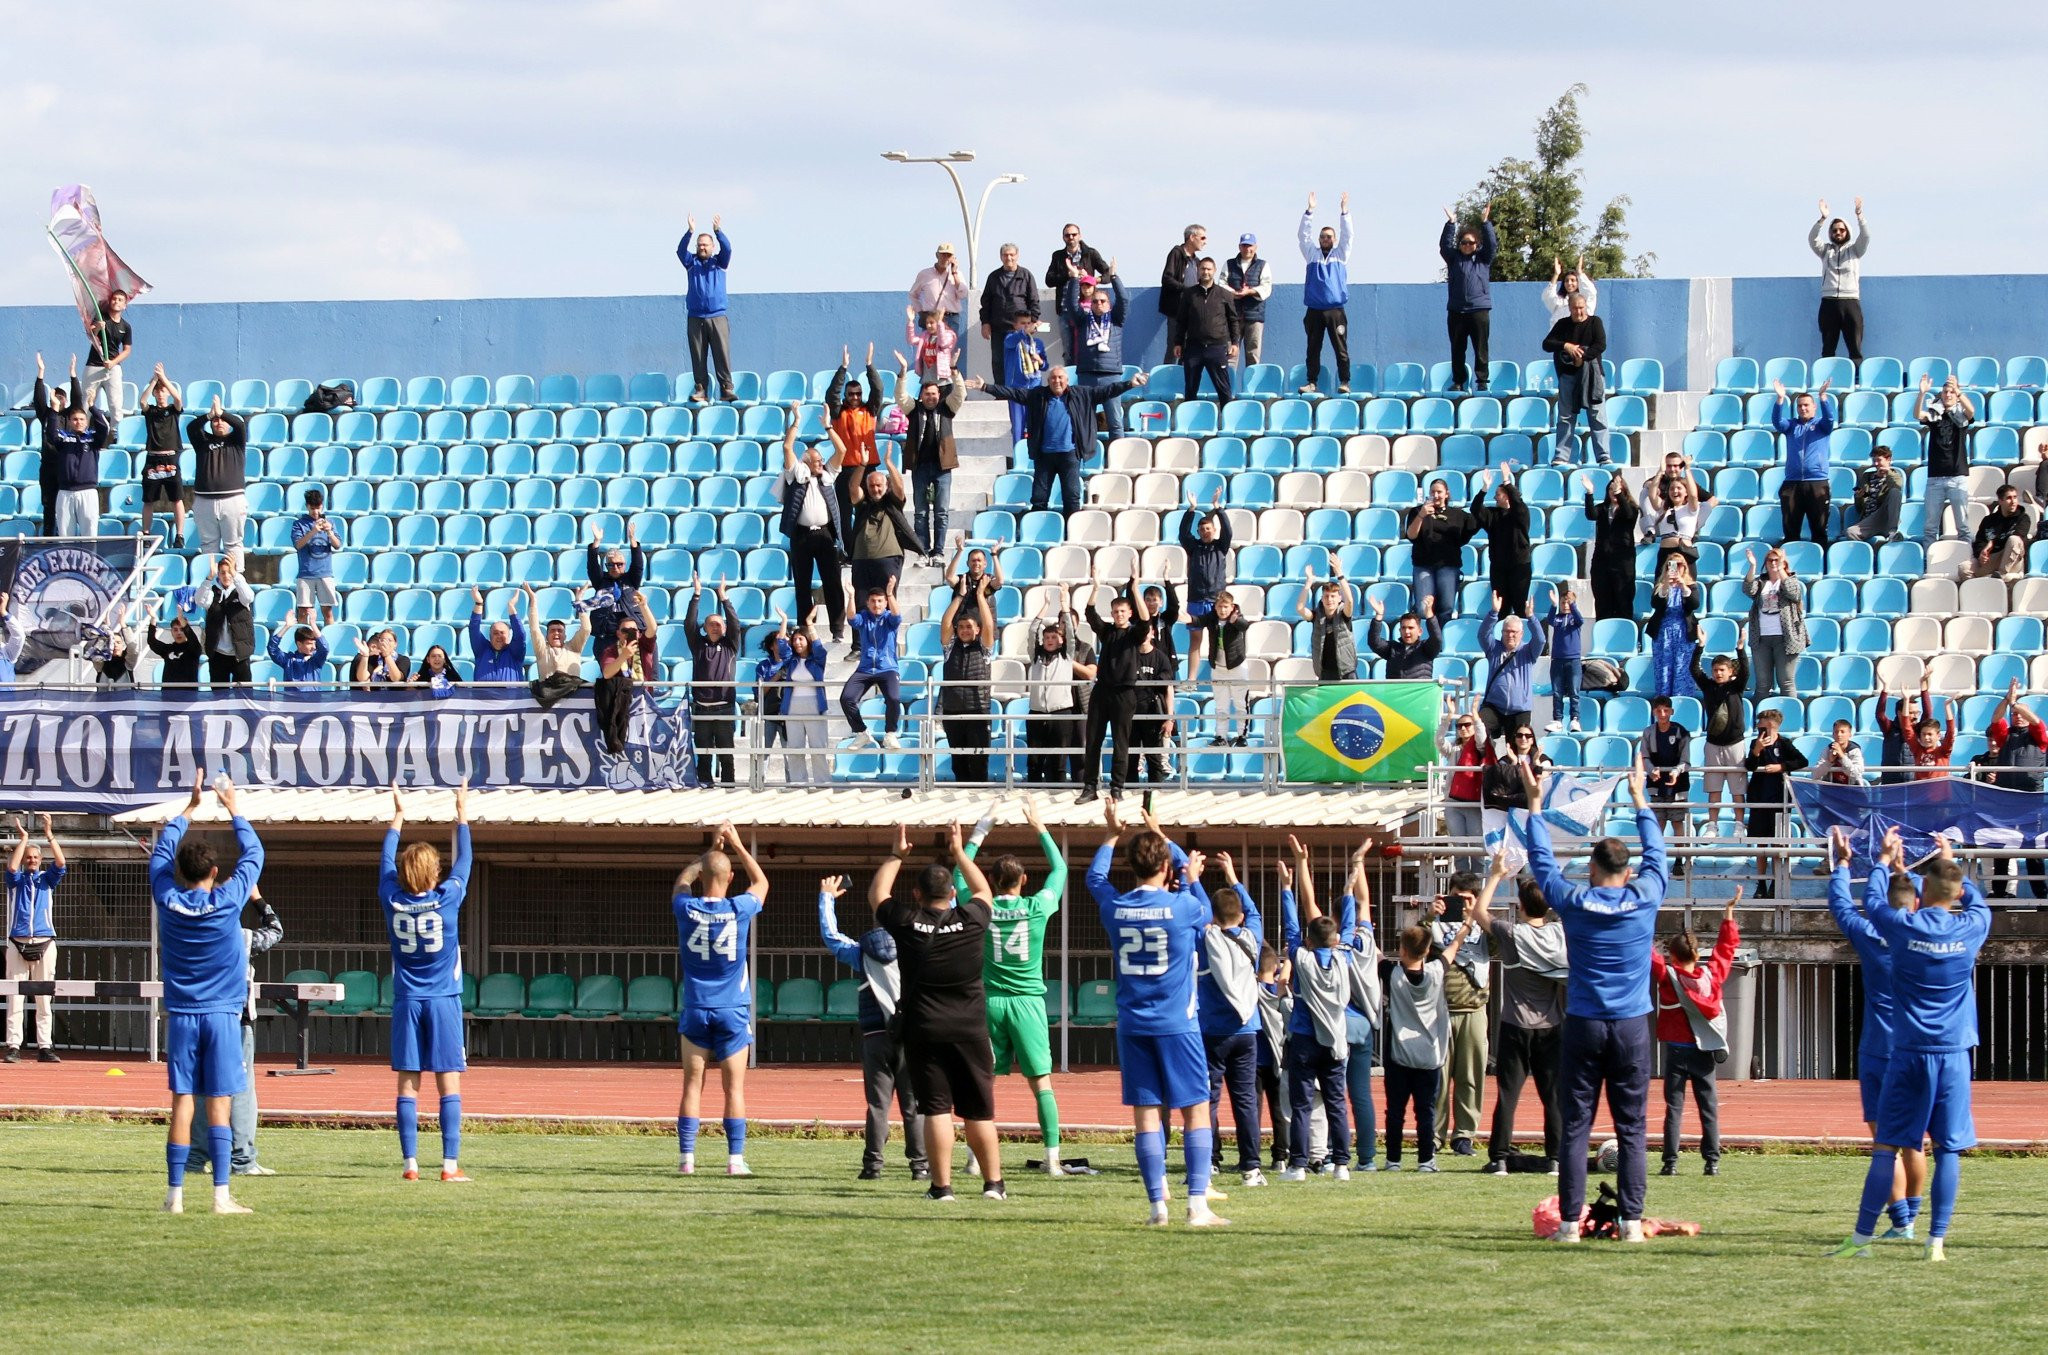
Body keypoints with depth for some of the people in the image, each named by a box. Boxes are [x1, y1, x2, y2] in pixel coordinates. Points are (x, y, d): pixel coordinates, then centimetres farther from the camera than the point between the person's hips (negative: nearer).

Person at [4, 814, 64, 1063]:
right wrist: (23, 839, -7)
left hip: (44, 944, 1)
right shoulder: (16, 879, 10)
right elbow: (12, 867, -10)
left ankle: (44, 1047, 2)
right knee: (14, 999, -5)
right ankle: (13, 1047, -6)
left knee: (44, 1000, 2)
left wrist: (49, 835, -7)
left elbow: (60, 864, -2)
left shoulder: (46, 879, 14)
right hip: (18, 944, -1)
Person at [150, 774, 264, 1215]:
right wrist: (233, 809, 19)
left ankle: (175, 1194, -1)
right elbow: (253, 853, 7)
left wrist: (190, 807, 24)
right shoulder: (228, 901, -7)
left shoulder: (168, 900, -2)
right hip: (222, 1014, -2)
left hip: (181, 1014, 2)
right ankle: (221, 1194, -8)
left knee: (182, 1104, 1)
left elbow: (162, 851, 16)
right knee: (219, 1105, -4)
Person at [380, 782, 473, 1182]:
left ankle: (410, 1162, -3)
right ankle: (450, 1162, -8)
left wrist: (398, 815, 26)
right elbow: (463, 860, 7)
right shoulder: (447, 899, -8)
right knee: (449, 1083, -3)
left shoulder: (393, 901, -2)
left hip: (407, 1002, 2)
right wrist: (462, 812, 19)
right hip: (444, 1001, -2)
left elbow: (387, 860, 15)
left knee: (408, 1084, 2)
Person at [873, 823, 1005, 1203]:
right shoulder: (972, 921, -3)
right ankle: (993, 1183, 10)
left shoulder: (907, 924, -6)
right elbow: (982, 890, 21)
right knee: (978, 1111, 8)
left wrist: (897, 855, 22)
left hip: (924, 1031, -1)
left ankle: (942, 1185, -5)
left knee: (936, 1110, -2)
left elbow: (877, 894, 14)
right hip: (970, 1029, 1)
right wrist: (960, 853, 29)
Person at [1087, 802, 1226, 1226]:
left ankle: (1157, 1204, -1)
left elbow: (1094, 877, 23)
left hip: (1132, 1026, 3)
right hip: (1177, 1024, -3)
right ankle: (1197, 1203, -6)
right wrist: (1191, 881, 33)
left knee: (1146, 1115, 3)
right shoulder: (1183, 906, -7)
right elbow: (1206, 912, 18)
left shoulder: (1115, 906, -1)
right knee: (1195, 1112, 2)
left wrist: (1111, 836, 36)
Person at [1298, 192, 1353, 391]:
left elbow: (1347, 235, 1)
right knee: (1313, 348, 4)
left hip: (1335, 309, -2)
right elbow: (1303, 235, 5)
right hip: (1314, 309, 2)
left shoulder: (1340, 254, 10)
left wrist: (1344, 212, -9)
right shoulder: (1312, 254, 13)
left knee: (1341, 348, -3)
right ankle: (1311, 382, 7)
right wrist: (1309, 212, -4)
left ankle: (1344, 383, -2)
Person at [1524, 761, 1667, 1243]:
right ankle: (1631, 1220, -4)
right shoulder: (1644, 899, 0)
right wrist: (1639, 800, 31)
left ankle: (1570, 1221, -4)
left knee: (1575, 1126, 0)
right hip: (1632, 1026, 1)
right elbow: (1656, 853, 18)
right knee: (1632, 1128, 1)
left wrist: (1535, 805, 25)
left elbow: (1542, 862, 14)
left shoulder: (1575, 902, -1)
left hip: (1583, 1024, 0)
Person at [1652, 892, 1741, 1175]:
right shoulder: (1712, 974, 0)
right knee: (1709, 1107, 5)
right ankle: (1712, 1160, 2)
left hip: (1677, 1051, -3)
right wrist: (1729, 911, 21)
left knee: (1674, 1108, -1)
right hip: (1704, 1053, 3)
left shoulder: (1667, 975, -10)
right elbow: (1727, 946, 12)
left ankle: (1671, 1162, -6)